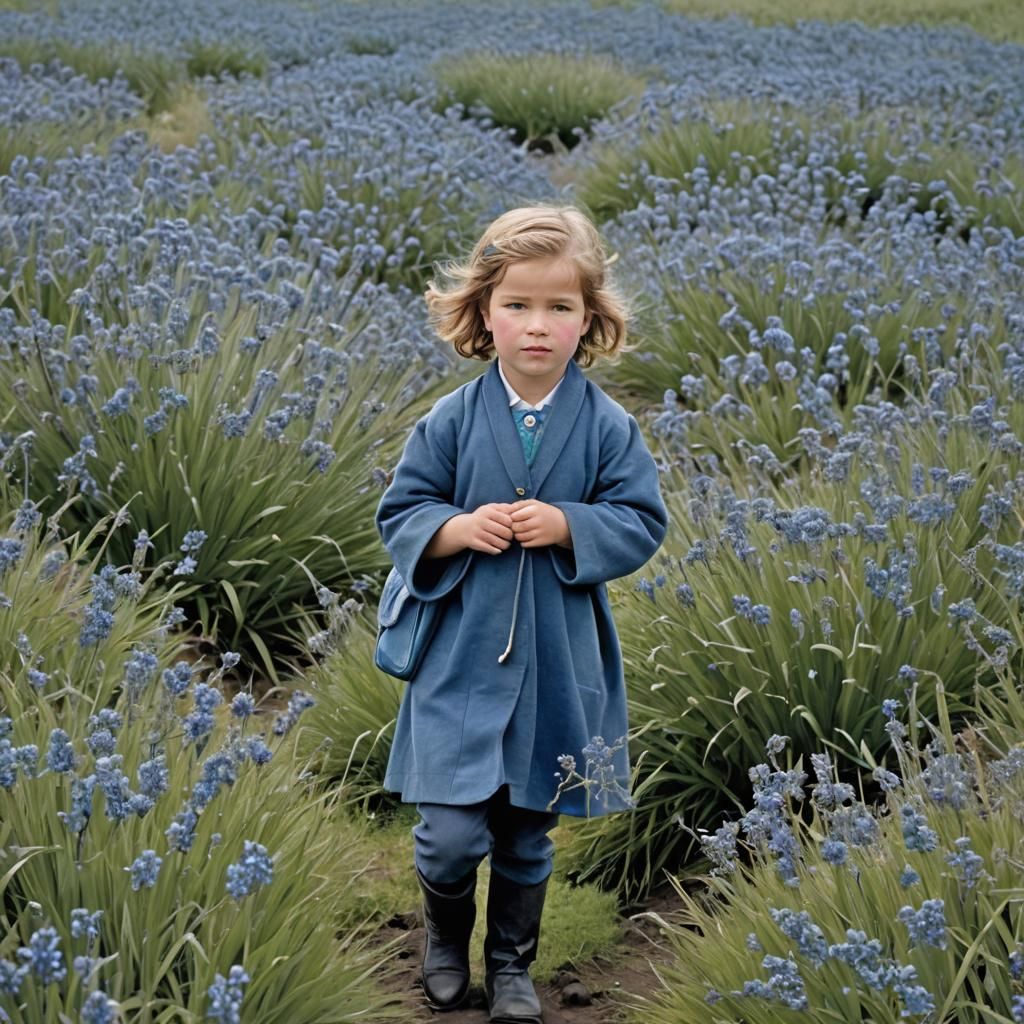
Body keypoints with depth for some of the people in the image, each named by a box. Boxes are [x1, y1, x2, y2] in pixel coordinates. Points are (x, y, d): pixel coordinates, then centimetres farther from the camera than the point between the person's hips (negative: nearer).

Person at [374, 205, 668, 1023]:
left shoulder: (607, 426, -5)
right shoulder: (453, 420, -4)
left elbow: (642, 522, -3)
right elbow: (400, 511, 1)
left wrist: (568, 527, -19)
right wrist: (458, 528, -18)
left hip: (557, 662, 1)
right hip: (462, 654, -1)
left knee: (526, 834, 14)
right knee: (450, 832, -5)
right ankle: (446, 934, 27)